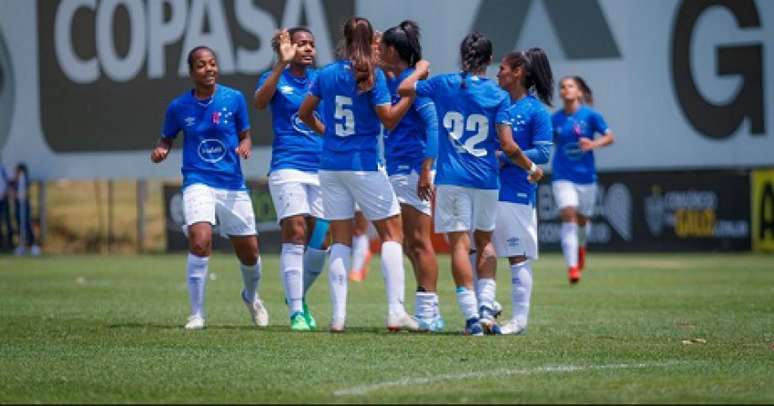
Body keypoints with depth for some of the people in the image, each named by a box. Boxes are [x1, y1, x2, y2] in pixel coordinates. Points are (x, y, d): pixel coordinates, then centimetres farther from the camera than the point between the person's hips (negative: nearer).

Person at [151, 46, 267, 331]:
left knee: (249, 252, 9)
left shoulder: (234, 99, 0)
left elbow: (245, 135, 10)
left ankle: (251, 296, 43)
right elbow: (167, 138, 14)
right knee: (200, 240, -25)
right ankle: (197, 314, -14)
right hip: (198, 182, -2)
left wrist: (245, 146, -12)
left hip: (232, 184, 2)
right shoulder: (179, 107, 0)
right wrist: (160, 151, -8)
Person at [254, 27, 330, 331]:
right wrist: (282, 64, -29)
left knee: (321, 242, 4)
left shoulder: (320, 79, 13)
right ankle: (296, 312, -11)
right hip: (288, 167, -5)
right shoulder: (276, 78, 1)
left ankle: (298, 296, 27)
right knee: (295, 236, -12)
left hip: (322, 169, 5)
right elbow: (260, 101, -19)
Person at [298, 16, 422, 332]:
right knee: (392, 233, 4)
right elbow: (389, 119, -11)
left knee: (341, 239, 9)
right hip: (364, 164, -4)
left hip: (331, 165, 4)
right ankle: (395, 311, -7)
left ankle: (338, 315, 1)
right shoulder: (372, 75, -8)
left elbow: (304, 113, 14)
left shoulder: (326, 74, 5)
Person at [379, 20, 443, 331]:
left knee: (418, 241, -9)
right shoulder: (392, 82, 16)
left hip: (413, 169, -10)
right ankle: (427, 313, 15)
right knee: (410, 244, 11)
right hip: (397, 171, 10)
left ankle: (428, 313, -8)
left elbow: (433, 123, -18)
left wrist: (426, 169, -23)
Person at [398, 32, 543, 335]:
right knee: (484, 241, 18)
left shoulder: (443, 84, 0)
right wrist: (531, 168, 10)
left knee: (459, 243, -4)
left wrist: (420, 70, 31)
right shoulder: (498, 95, -2)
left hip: (451, 179, -1)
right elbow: (507, 145, -6)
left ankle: (471, 316, -12)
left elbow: (403, 88, 13)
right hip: (486, 180, 1)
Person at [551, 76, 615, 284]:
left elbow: (610, 137, -8)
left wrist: (594, 144, -25)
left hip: (586, 175, 0)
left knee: (582, 219, 14)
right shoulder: (555, 119, 0)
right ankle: (572, 267, -19)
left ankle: (581, 246, 50)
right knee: (568, 216, -17)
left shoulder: (590, 115, -6)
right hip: (563, 177, 0)